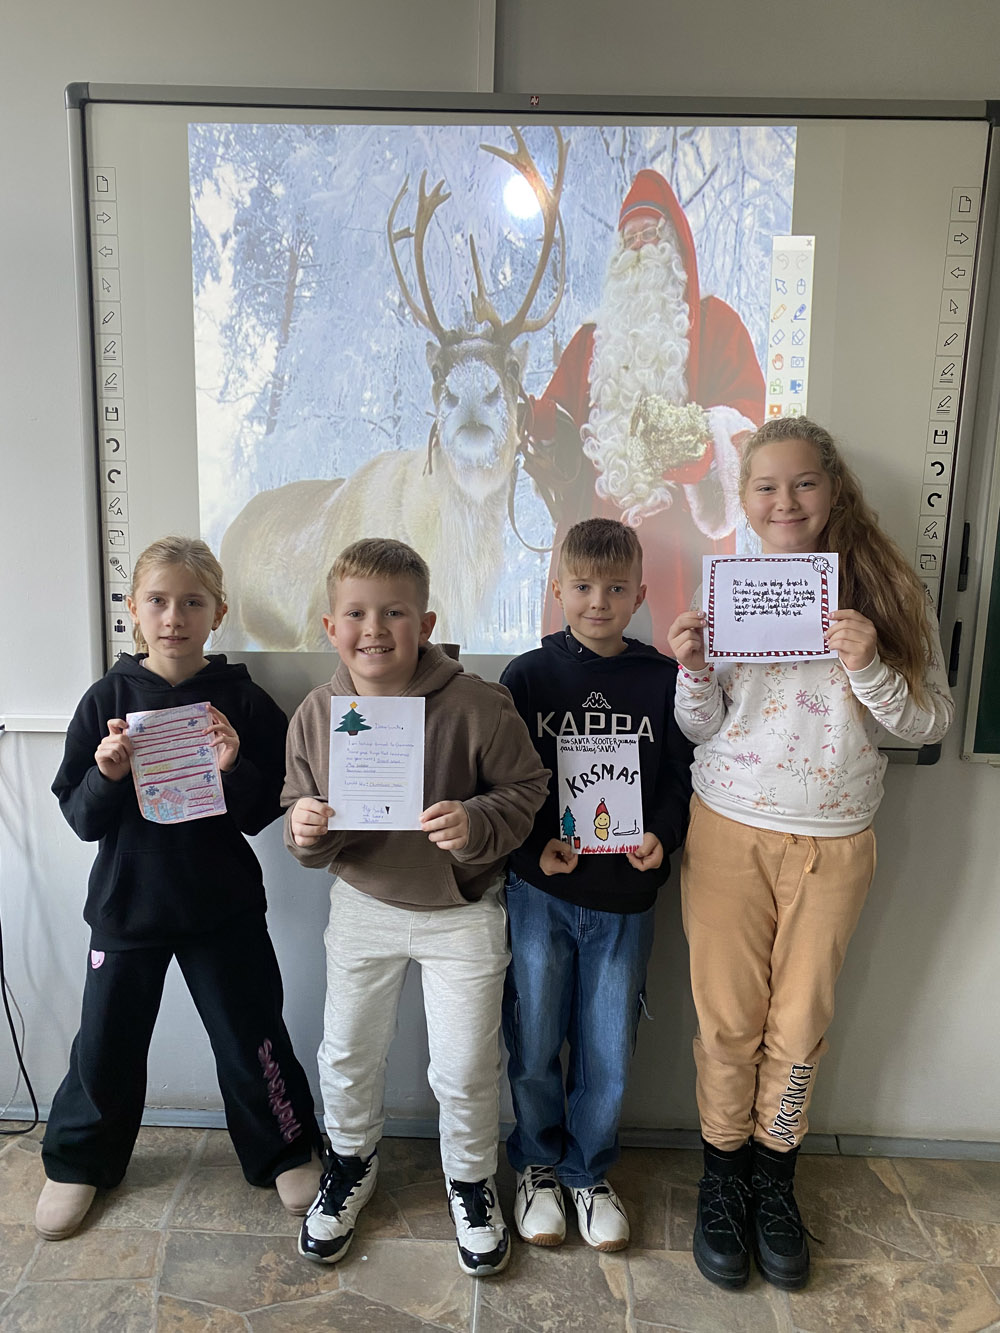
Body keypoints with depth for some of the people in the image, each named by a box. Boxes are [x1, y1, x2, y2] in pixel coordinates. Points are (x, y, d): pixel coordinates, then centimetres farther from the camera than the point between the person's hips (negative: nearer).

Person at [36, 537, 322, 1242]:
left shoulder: (243, 701, -8)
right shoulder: (109, 699, -4)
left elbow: (266, 812, -6)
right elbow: (82, 819, -3)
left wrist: (233, 771, -23)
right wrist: (107, 777, -22)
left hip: (224, 907, -1)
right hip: (127, 905, 2)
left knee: (251, 1038, 9)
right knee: (106, 1043, 16)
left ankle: (288, 1151, 35)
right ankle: (78, 1163, 43)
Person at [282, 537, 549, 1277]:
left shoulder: (476, 705, -22)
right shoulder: (317, 713, -9)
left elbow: (525, 789, -13)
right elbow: (300, 808, 1)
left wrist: (477, 825, -31)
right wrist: (305, 830, -22)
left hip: (461, 911, -3)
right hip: (361, 904, 4)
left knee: (465, 1068, 12)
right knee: (348, 1051, 21)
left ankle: (472, 1181, 43)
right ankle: (352, 1161, 52)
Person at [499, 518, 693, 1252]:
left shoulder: (664, 680, -1)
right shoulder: (527, 676, -3)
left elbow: (680, 778, 3)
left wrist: (661, 838, -14)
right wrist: (536, 843, -15)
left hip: (625, 897, 1)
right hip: (541, 893, 0)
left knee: (608, 1055, 13)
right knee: (533, 1046, 13)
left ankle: (588, 1172, 39)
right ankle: (537, 1166, 39)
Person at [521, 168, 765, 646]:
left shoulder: (714, 322, 15)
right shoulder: (592, 338, 26)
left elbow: (748, 411, 0)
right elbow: (557, 421, 15)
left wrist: (700, 440, -21)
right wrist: (523, 411, -7)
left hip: (679, 527, -3)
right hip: (596, 530, 3)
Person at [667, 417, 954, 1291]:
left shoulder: (889, 591, -3)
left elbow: (932, 724, -3)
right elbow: (704, 728, 2)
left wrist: (869, 667, -20)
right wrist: (691, 669, -18)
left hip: (835, 842, 0)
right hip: (730, 831, 0)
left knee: (799, 1025, 14)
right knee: (727, 1019, 9)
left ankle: (774, 1178, 37)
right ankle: (722, 1175, 33)